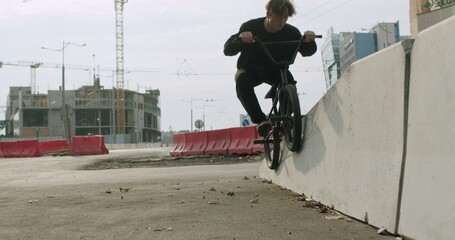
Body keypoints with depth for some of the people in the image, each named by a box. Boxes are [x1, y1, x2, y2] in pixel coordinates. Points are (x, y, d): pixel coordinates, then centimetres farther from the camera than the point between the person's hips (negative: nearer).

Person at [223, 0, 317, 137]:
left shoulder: (290, 32, -16)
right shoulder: (251, 27, -22)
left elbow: (307, 52, -5)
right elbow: (227, 50, -24)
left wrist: (308, 41, -29)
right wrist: (240, 39, -45)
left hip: (274, 70, 1)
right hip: (250, 70, -1)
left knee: (289, 81, -31)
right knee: (242, 80, -35)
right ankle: (261, 120, -35)